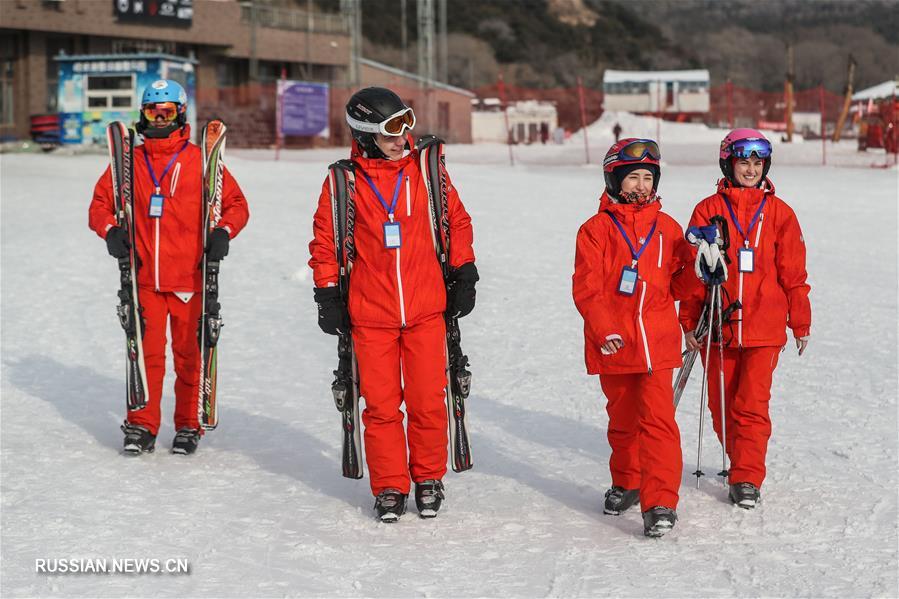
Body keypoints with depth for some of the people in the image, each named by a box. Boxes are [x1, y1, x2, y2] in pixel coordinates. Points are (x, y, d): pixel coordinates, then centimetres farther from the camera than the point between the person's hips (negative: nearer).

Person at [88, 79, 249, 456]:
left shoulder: (200, 160, 1)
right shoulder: (130, 162, 8)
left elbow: (236, 203, 5)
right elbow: (101, 202, 15)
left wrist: (223, 231, -13)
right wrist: (110, 230, -4)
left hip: (189, 279, -2)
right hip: (145, 278, 2)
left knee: (189, 354, 4)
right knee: (147, 352, 1)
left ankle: (189, 426, 16)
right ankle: (142, 426, 11)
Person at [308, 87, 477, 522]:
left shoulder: (427, 169, 3)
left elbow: (457, 221, 12)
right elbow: (324, 240, 6)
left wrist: (464, 276, 10)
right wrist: (327, 296, 3)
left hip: (426, 311, 1)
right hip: (370, 315, -1)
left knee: (428, 401, 1)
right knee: (381, 405, 2)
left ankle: (429, 479, 20)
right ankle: (389, 487, 16)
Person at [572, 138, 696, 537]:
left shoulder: (666, 228, 8)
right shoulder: (596, 229, 0)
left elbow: (677, 287, 12)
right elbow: (586, 288, -5)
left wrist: (697, 266, -8)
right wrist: (605, 331, -17)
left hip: (657, 342, 0)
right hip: (614, 343, 0)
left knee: (657, 419, -12)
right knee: (623, 419, 16)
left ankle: (660, 504, -13)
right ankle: (626, 483, 38)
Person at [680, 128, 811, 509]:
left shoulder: (779, 213, 4)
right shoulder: (708, 210, 3)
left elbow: (793, 273, 7)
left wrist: (801, 323, 7)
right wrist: (690, 323, 1)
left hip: (764, 327, -1)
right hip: (717, 326, 1)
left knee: (752, 404, -7)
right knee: (722, 405, 9)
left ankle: (747, 478, -1)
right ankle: (741, 463, 28)